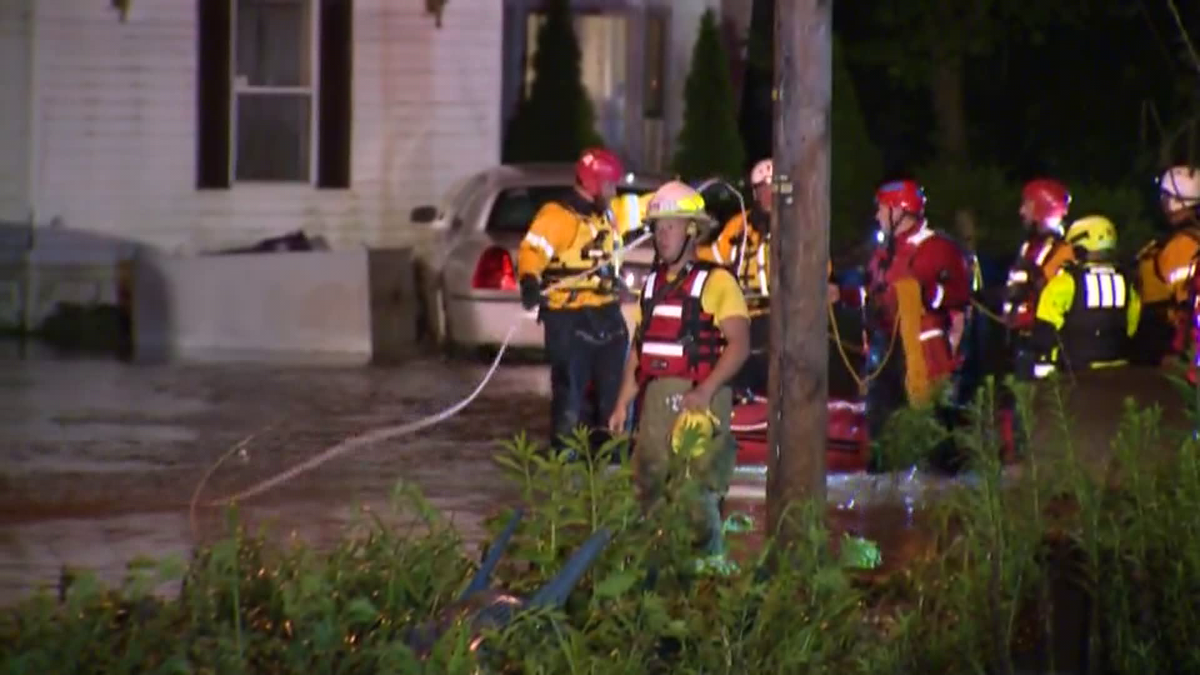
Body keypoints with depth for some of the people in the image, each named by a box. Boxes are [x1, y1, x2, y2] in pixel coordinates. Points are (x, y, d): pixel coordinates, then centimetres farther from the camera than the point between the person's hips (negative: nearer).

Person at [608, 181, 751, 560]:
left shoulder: (716, 281, -4)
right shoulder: (653, 284, 19)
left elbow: (739, 344, -11)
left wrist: (706, 391, -21)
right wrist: (623, 403, 15)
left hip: (698, 398, -7)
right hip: (655, 397, 7)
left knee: (699, 492, -12)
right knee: (649, 488, 4)